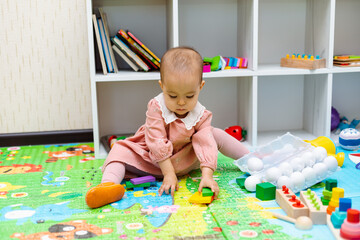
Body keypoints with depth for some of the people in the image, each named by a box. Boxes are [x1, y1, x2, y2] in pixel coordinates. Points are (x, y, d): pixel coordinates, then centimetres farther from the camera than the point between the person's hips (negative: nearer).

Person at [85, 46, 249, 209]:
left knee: (215, 135, -10)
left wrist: (207, 175, -39)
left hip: (185, 159, 2)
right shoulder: (156, 108, -25)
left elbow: (206, 144, -26)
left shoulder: (201, 115, -17)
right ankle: (109, 183, -49)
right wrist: (169, 174, -29)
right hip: (154, 161, -1)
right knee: (121, 151, -25)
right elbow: (157, 144, -26)